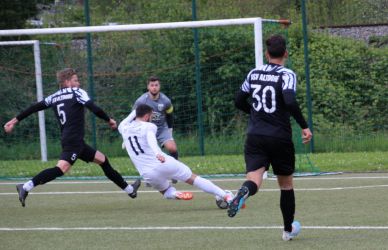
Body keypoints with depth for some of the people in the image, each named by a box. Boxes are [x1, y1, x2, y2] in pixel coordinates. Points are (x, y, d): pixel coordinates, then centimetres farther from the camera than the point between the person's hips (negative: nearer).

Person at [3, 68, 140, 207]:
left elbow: (34, 108, 12)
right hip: (74, 139, -9)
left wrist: (15, 120, 16)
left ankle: (129, 189, 26)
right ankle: (26, 187, -35)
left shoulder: (55, 97, 16)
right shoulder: (77, 92, -2)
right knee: (62, 168, -24)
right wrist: (109, 120, 3)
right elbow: (95, 109, -11)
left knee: (102, 159, 18)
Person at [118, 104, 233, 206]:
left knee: (166, 191, 29)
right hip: (164, 163, -4)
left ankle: (173, 194, -7)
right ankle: (224, 195, 0)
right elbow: (151, 139, -22)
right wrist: (157, 153, -40)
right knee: (193, 178, 8)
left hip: (148, 173, 4)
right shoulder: (148, 126, 1)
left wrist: (135, 112, 47)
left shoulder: (125, 129, 15)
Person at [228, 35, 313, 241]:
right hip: (280, 137, -2)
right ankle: (288, 229, 26)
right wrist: (304, 126, -14)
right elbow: (290, 102, -23)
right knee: (286, 184, 16)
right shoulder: (286, 74, -8)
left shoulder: (254, 73, 8)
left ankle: (244, 191, -47)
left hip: (255, 136, 2)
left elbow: (239, 101, 15)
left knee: (254, 177, -11)